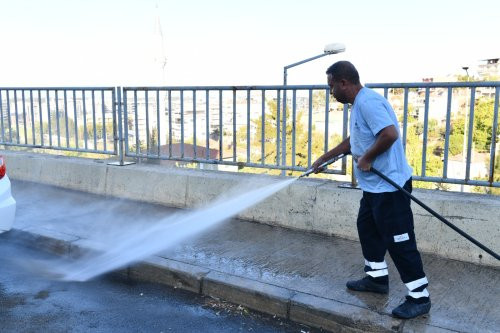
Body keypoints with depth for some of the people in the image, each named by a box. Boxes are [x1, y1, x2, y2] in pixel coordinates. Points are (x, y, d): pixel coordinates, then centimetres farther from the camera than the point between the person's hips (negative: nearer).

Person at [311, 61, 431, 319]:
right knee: (367, 228, 21)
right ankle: (377, 278, 35)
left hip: (389, 185, -11)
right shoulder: (359, 104, 14)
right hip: (374, 185, 11)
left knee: (399, 240, -3)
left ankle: (419, 297, 9)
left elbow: (390, 134, -32)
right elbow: (353, 140, 27)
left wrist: (367, 158, -19)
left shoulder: (368, 102, -20)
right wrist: (324, 158, 31)